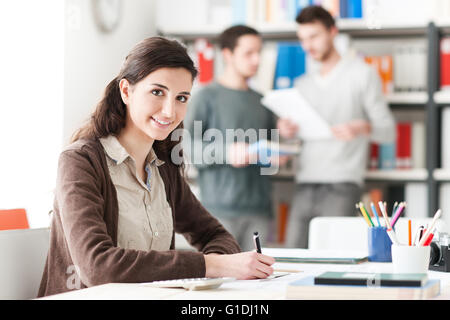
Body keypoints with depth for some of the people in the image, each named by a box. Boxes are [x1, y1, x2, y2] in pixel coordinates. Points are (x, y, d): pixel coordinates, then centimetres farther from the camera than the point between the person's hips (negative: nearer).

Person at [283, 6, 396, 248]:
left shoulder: (362, 74, 4)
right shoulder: (303, 84, 21)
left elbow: (388, 131, 0)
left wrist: (362, 128, -21)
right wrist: (288, 131, -1)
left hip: (341, 185, -6)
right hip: (305, 185, 6)